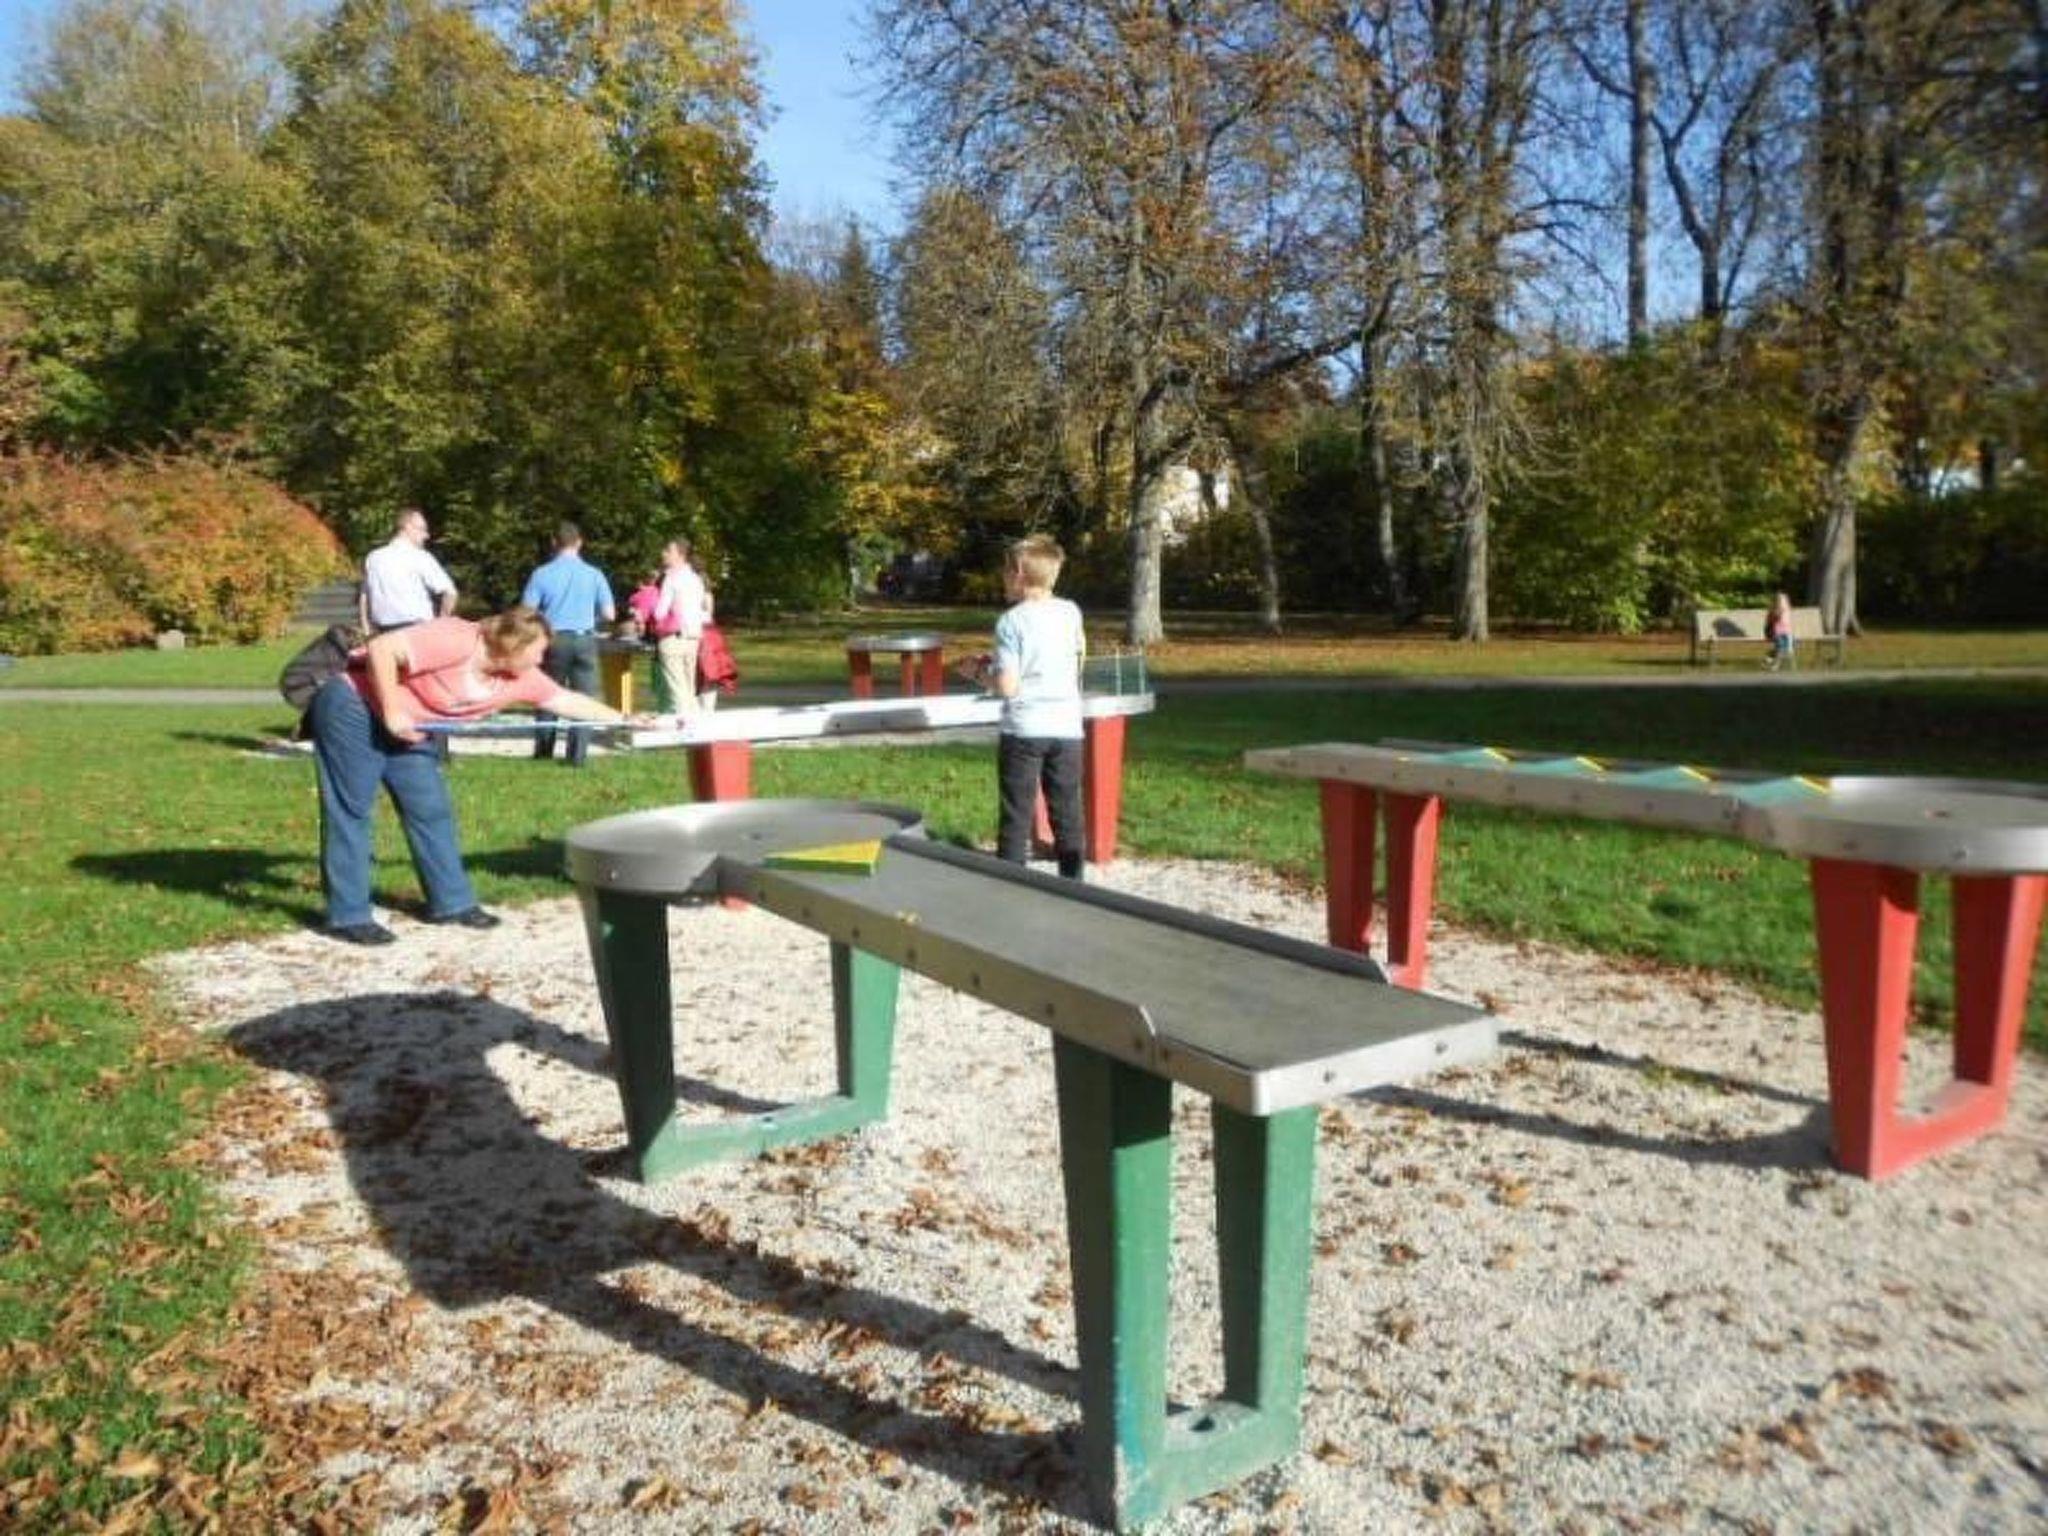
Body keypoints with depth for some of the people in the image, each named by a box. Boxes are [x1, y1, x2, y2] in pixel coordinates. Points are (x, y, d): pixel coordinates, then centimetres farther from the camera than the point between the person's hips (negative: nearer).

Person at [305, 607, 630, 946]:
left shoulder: (521, 678, -5)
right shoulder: (455, 640, -29)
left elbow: (567, 701, 6)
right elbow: (381, 648, -31)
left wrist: (623, 720, 6)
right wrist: (391, 711, -28)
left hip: (403, 727, 8)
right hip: (351, 707, -8)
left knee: (431, 809, 7)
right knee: (351, 810, -4)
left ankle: (451, 902, 17)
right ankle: (348, 916, 2)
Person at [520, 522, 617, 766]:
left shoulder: (542, 573, -4)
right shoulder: (594, 574, -2)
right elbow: (609, 614, -1)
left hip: (554, 639, 1)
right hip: (585, 640, 0)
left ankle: (543, 750, 23)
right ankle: (577, 755, 1)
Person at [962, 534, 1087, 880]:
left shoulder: (1011, 621, -13)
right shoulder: (1071, 612, 3)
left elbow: (1007, 686, -18)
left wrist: (980, 672, 2)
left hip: (1023, 730, -4)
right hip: (1067, 728, 4)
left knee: (1016, 815, 4)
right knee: (1067, 813, 11)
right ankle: (1073, 883, 18)